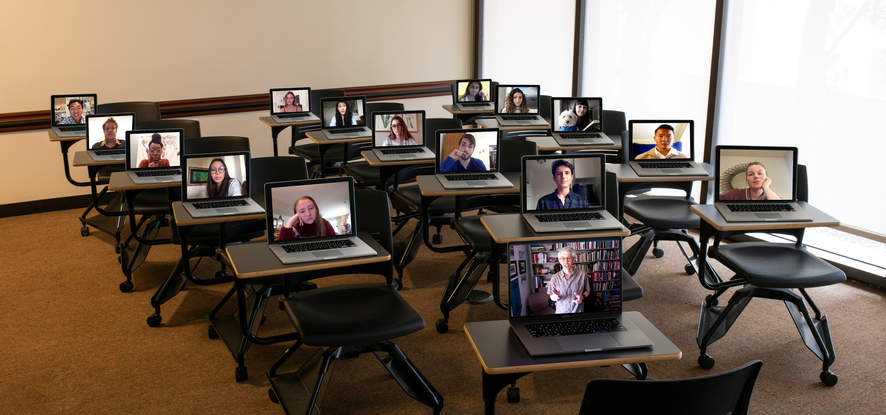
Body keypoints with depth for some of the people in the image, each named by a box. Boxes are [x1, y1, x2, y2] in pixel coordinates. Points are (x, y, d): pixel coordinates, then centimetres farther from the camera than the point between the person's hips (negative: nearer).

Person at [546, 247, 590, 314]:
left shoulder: (582, 274, -8)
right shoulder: (555, 277, -6)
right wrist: (555, 297, -19)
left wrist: (583, 297, -14)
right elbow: (551, 297, 3)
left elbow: (587, 291, 6)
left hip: (578, 312, 0)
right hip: (561, 312, 1)